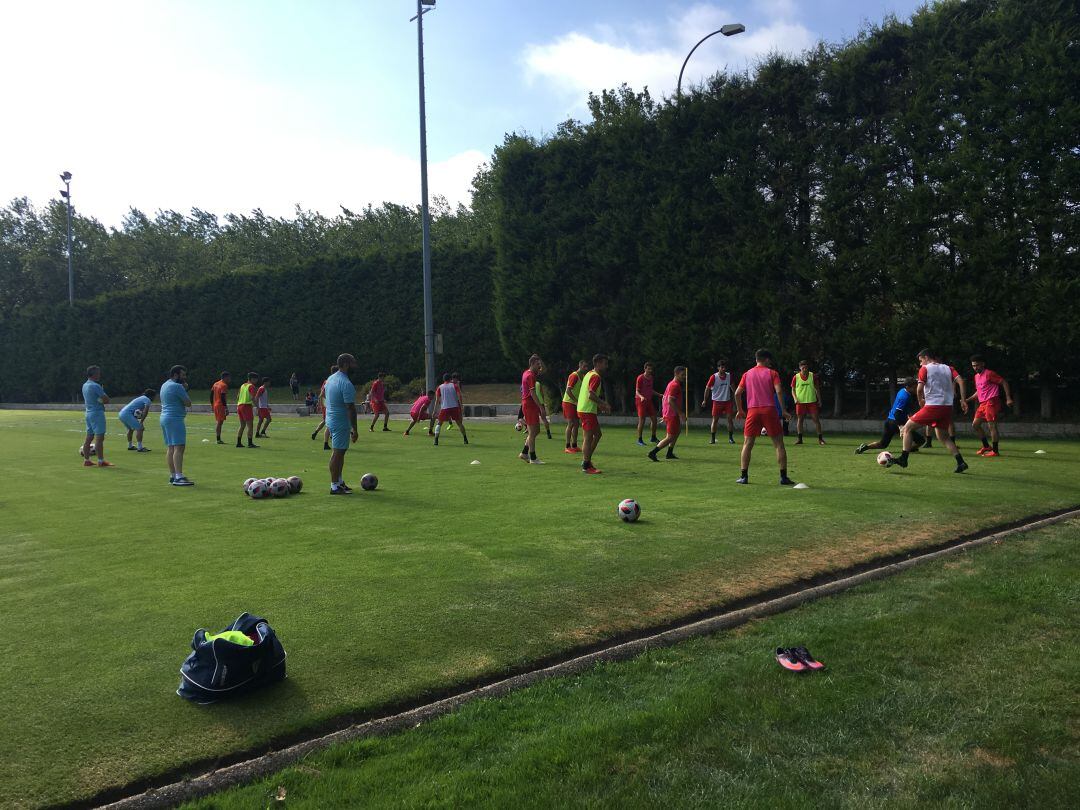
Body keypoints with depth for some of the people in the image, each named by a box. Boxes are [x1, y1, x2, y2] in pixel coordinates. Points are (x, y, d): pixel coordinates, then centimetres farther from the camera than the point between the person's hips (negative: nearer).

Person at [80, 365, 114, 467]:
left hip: (88, 412, 9)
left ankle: (86, 460, 15)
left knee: (89, 437, 12)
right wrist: (101, 401, 2)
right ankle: (101, 461, -8)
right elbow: (107, 400, -16)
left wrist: (100, 400, 4)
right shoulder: (95, 386, -15)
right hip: (97, 413, -9)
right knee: (99, 438, -8)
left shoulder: (85, 385, 14)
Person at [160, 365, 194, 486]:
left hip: (165, 417, 10)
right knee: (179, 447, -14)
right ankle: (179, 477, -20)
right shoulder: (177, 386, -12)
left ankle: (172, 475, 14)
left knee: (170, 448, 11)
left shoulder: (164, 385, 18)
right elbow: (188, 403, -11)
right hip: (175, 418, -10)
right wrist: (185, 390, 3)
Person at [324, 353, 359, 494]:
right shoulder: (346, 384, -20)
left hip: (331, 420, 9)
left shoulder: (330, 379, 10)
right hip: (341, 423, -9)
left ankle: (340, 481, 26)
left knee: (339, 452, 17)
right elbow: (350, 408, -22)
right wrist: (355, 430, -18)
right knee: (337, 453, -4)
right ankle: (335, 486, 2)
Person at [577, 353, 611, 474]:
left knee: (598, 434, 17)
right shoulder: (596, 377, -14)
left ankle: (586, 460, 19)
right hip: (588, 411, -10)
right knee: (589, 438, -6)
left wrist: (600, 405, 20)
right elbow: (591, 395, -24)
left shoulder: (589, 374, 18)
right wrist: (604, 404, -15)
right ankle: (586, 466, -1)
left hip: (583, 409, 10)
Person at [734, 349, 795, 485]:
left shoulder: (747, 374, 14)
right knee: (779, 444, 5)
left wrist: (740, 410, 18)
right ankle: (783, 477, 3)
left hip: (752, 410, 2)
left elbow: (737, 393, 8)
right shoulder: (772, 373, 6)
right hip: (769, 409, -2)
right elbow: (778, 391, -8)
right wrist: (783, 410, -3)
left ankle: (744, 476, 3)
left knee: (747, 444, 9)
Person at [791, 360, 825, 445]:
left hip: (812, 401, 0)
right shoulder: (796, 377, 0)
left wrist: (819, 400, 6)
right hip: (800, 402, 0)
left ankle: (820, 438, 1)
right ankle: (799, 438, 9)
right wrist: (795, 398, -10)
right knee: (800, 419, 2)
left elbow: (817, 388, 9)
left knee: (816, 418, -3)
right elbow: (793, 390, 7)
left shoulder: (812, 376, 2)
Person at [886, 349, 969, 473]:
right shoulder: (948, 368, 16)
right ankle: (961, 462, 8)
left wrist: (920, 401, 8)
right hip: (947, 407, 6)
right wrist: (963, 400, 3)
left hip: (932, 406, -6)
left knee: (908, 427, 5)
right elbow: (961, 381, 3)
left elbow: (920, 389, -10)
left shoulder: (925, 369, 1)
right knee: (943, 437, 20)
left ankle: (903, 459, -2)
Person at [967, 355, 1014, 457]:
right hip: (983, 403, 9)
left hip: (991, 402, -9)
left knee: (992, 426, -9)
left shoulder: (989, 374, -9)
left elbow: (1004, 382, -10)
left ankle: (995, 451, -5)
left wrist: (1008, 398, -15)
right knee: (975, 425, 8)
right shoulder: (976, 376, 17)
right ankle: (986, 446, 19)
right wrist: (967, 400, 18)